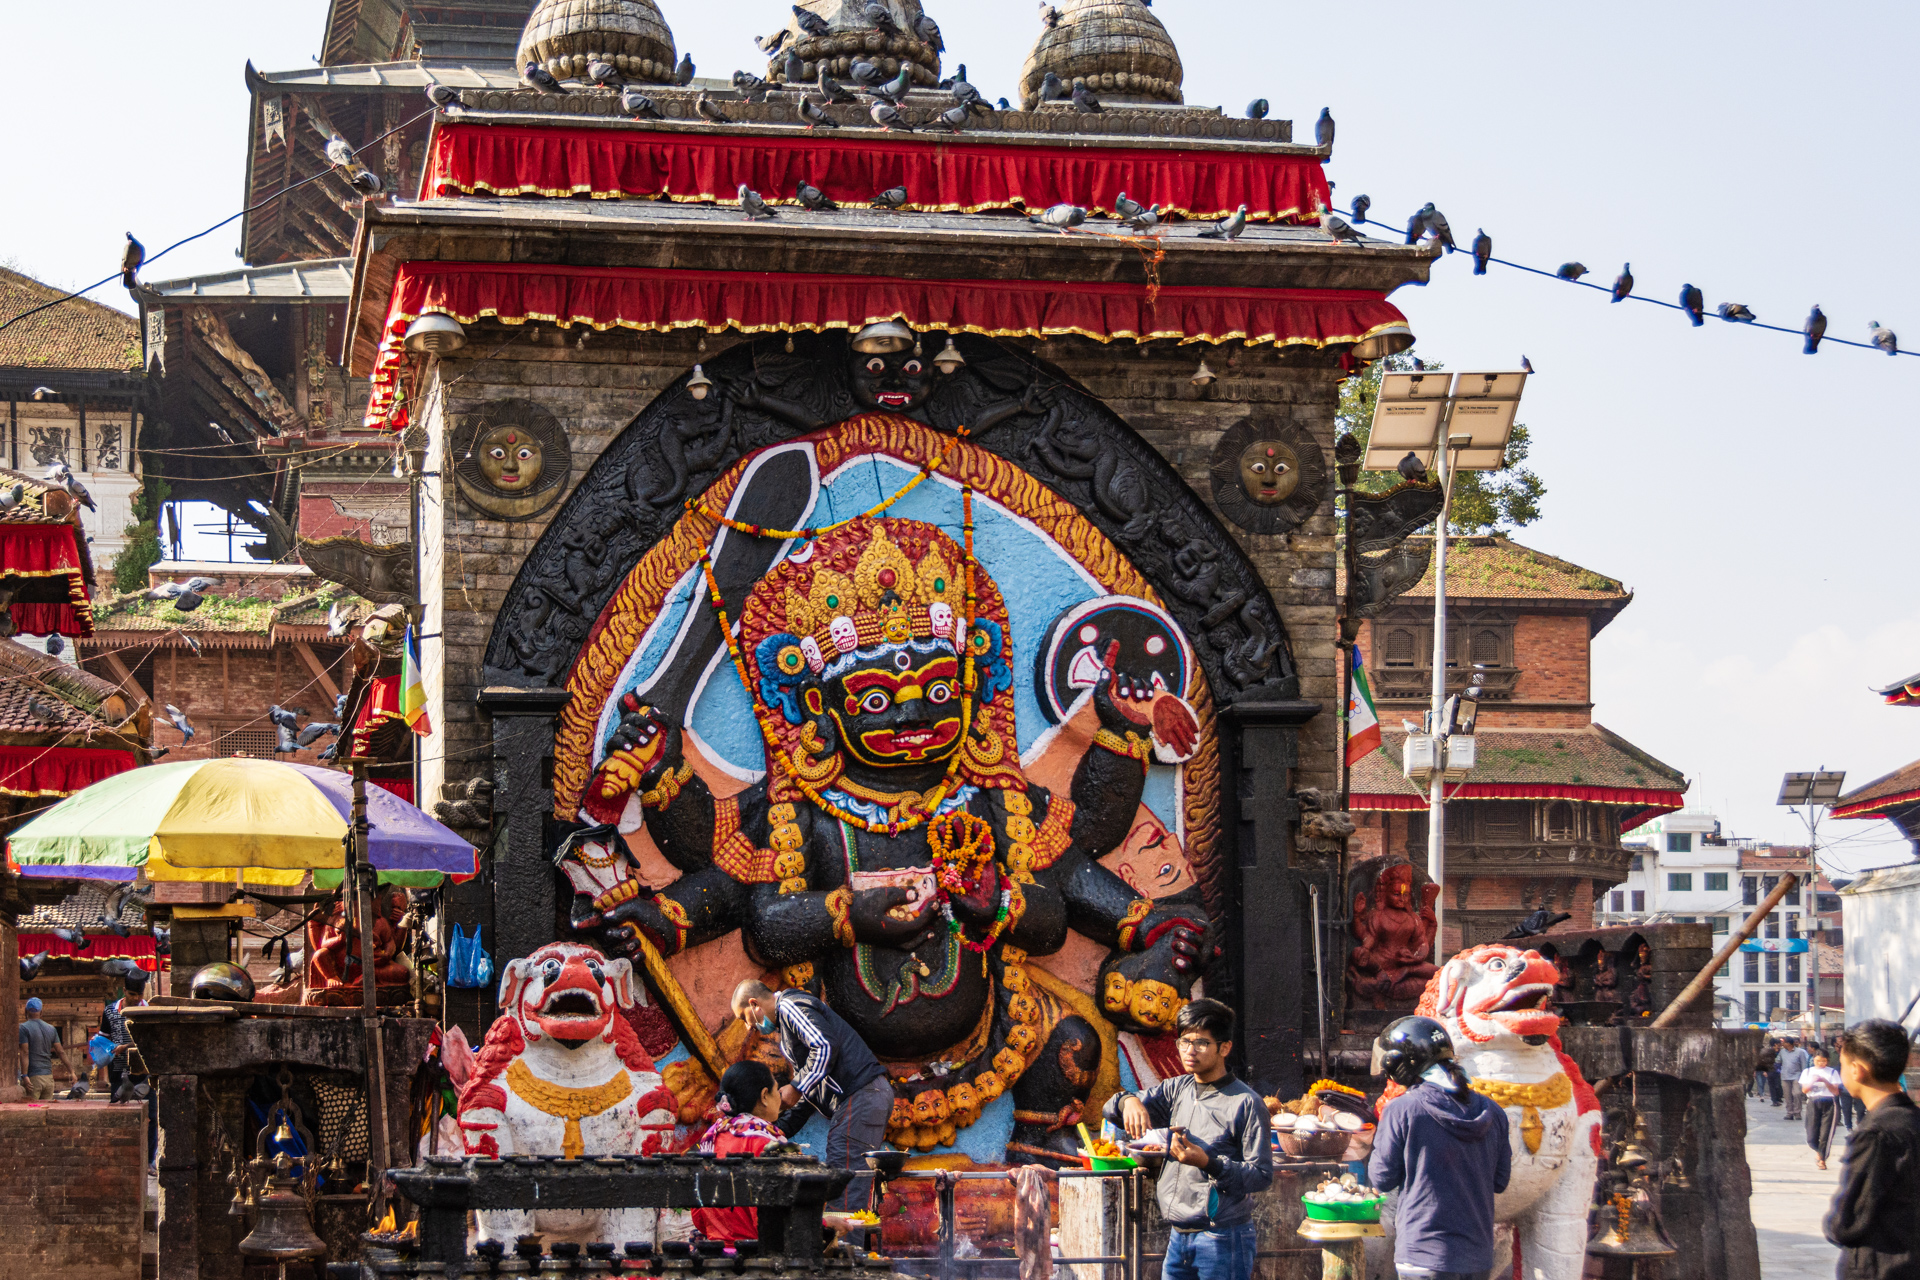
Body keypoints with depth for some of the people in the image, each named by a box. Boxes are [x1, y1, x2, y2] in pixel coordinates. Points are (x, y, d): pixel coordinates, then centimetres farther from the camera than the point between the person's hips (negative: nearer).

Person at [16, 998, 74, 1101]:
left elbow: (25, 1053, -13)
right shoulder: (51, 1029, 10)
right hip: (48, 1077, 5)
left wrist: (24, 1076, -18)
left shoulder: (24, 1028, -6)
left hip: (32, 1077, -5)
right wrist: (71, 1071, 16)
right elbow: (61, 1052, 10)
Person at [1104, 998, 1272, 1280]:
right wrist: (1128, 1101, -13)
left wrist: (1208, 1163, -25)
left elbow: (1262, 1176, -12)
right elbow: (1110, 1111, 11)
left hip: (1222, 1239, -6)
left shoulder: (1245, 1103, -10)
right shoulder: (1177, 1089, 10)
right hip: (1178, 1236, 6)